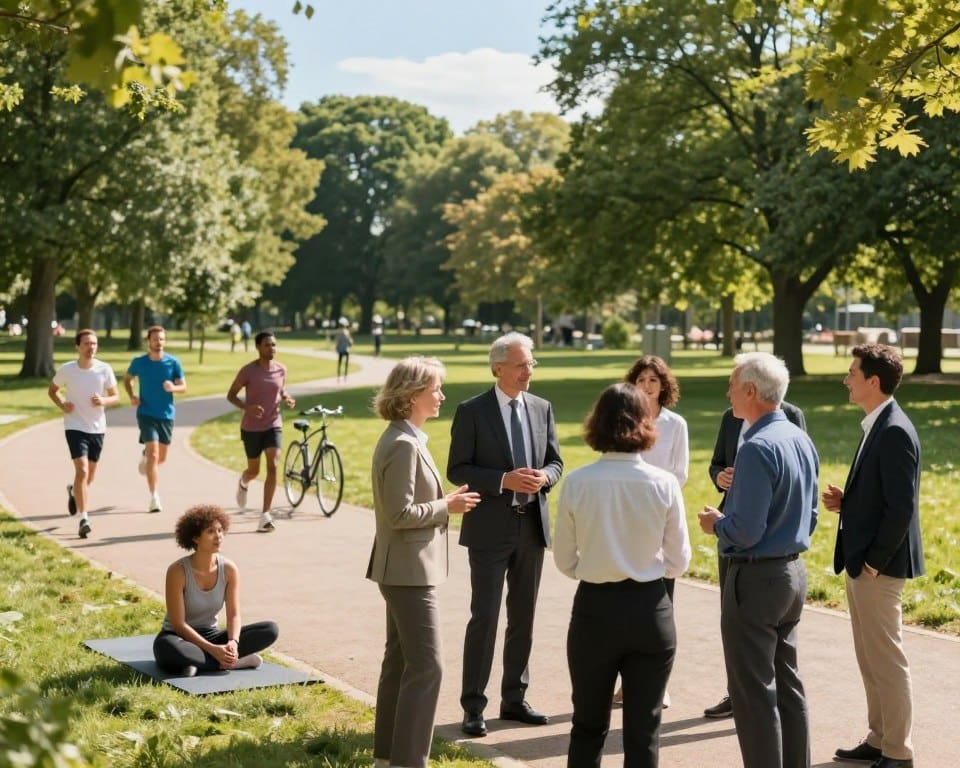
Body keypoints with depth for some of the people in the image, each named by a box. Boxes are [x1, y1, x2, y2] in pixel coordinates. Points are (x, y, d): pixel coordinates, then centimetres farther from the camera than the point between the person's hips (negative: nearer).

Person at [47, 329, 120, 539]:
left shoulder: (105, 370, -5)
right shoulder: (66, 370, -7)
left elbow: (116, 397, 2)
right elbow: (51, 390, 10)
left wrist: (103, 401, -20)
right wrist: (61, 405, -9)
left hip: (97, 428, 3)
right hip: (75, 426, -3)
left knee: (90, 475, 14)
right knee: (82, 470, -17)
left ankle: (74, 491, 49)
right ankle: (83, 519, -15)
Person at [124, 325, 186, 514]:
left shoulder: (173, 363, -4)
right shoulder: (139, 362, -3)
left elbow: (183, 387, -2)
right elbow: (127, 379, 15)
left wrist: (173, 387, -25)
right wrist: (131, 396, -4)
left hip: (166, 415, 2)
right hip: (146, 414, -2)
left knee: (161, 457, 14)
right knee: (153, 455, -15)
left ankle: (146, 456, 51)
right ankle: (154, 498, -13)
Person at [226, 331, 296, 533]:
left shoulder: (281, 370, 0)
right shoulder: (248, 371, -11)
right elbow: (231, 395, -6)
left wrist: (287, 399, -6)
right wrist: (247, 407, -24)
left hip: (273, 425, 2)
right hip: (251, 427, -2)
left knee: (273, 466, -15)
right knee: (254, 470, 11)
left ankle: (265, 515, -11)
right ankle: (243, 482, 50)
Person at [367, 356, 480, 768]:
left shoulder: (403, 439, 13)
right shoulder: (404, 445, -20)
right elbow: (400, 513, -23)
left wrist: (445, 501, 11)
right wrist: (446, 507, -13)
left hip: (403, 569, 11)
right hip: (409, 569, -11)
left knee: (401, 661, 16)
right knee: (426, 665, -8)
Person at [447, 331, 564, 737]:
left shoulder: (542, 408, 7)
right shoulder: (472, 411, -7)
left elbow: (555, 461, 12)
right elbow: (457, 469, -9)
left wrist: (543, 476, -11)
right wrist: (505, 480, -20)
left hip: (532, 525, 5)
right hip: (490, 528, -5)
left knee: (523, 616, 12)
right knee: (484, 617, -4)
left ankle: (514, 698, 24)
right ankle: (473, 707, 5)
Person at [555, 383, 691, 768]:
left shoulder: (577, 483, -10)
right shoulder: (664, 484, -10)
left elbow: (564, 561, -2)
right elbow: (678, 562, -2)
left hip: (594, 609, 0)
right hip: (650, 609, 0)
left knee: (588, 724, 16)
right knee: (643, 729, 10)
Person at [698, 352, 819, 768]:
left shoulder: (758, 448, -21)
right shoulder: (802, 440, 6)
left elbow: (746, 531, -24)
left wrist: (715, 523, -5)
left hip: (756, 577, -9)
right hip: (793, 572, 9)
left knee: (754, 692, 0)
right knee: (788, 685, 17)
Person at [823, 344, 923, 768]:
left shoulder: (895, 431, -19)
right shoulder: (877, 426, 12)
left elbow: (901, 505, -22)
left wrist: (875, 561, -18)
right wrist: (845, 501, 3)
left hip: (878, 566, -10)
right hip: (861, 562, 10)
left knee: (887, 660, -1)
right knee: (870, 658, 17)